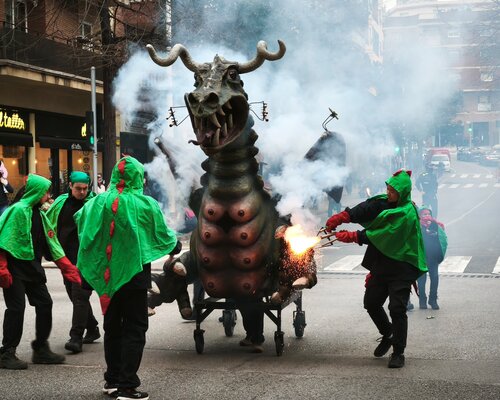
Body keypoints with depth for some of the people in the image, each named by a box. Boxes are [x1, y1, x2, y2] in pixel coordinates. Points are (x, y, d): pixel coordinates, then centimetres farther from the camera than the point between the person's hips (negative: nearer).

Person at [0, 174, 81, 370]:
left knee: (44, 304, 7)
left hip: (32, 269, 8)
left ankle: (41, 349, 19)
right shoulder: (18, 210, -11)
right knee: (16, 308, -7)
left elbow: (52, 244, 15)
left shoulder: (40, 215, 14)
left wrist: (68, 268, 11)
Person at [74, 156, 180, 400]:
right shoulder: (145, 204, -12)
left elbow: (79, 219, 15)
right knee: (134, 329, 3)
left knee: (112, 327, 17)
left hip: (107, 275, 4)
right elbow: (163, 234, -2)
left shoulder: (99, 202, -3)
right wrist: (175, 244, 19)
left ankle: (112, 380, 24)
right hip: (134, 274, -4)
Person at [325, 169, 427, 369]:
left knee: (397, 308, -9)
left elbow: (384, 235, -23)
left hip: (401, 267, -8)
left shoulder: (407, 214, -18)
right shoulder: (383, 202, 5)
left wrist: (352, 237, -22)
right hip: (382, 264, 8)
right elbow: (365, 209, -10)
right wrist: (341, 217, -28)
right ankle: (388, 335, 37)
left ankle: (398, 352, 3)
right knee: (371, 303, 13)